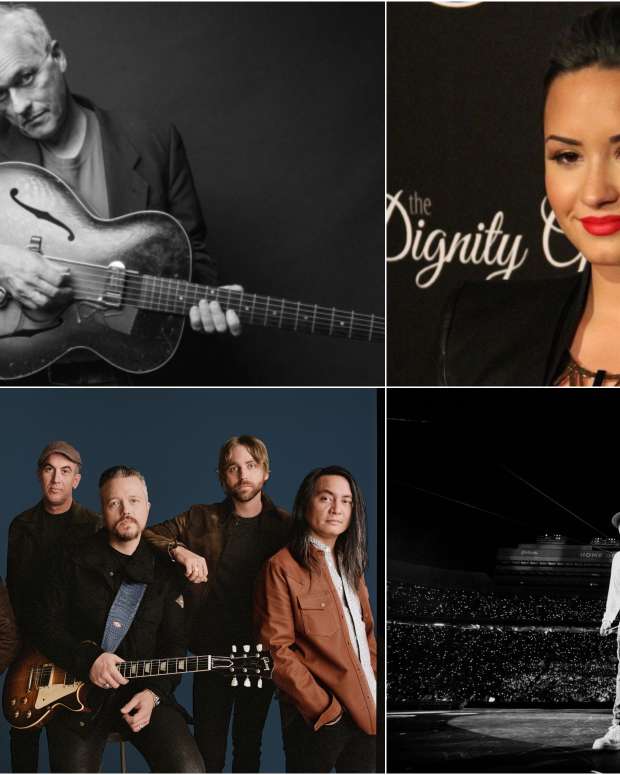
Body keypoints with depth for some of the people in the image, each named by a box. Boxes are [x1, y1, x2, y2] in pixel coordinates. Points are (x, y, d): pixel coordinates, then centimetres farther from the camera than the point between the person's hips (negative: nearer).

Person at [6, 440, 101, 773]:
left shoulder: (94, 526, -2)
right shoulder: (21, 526, 10)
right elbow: (13, 587, 9)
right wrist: (20, 636, -1)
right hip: (31, 641, 3)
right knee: (24, 728, 5)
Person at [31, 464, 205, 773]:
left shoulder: (166, 572, 9)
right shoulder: (74, 564, 6)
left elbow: (173, 645, 5)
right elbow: (48, 629, 2)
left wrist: (153, 693, -12)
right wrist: (88, 660, -15)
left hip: (144, 692, 1)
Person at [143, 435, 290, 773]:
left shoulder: (286, 526, 1)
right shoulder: (201, 519, 2)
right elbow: (144, 537, -1)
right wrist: (178, 550, -21)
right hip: (211, 652, 0)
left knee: (249, 746, 15)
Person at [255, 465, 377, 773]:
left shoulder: (349, 563, 15)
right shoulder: (282, 566, -9)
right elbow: (276, 650, -14)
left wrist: (376, 688, 5)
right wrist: (324, 707, -17)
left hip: (366, 710, 7)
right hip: (317, 718, -7)